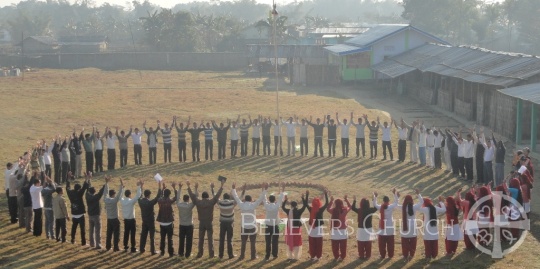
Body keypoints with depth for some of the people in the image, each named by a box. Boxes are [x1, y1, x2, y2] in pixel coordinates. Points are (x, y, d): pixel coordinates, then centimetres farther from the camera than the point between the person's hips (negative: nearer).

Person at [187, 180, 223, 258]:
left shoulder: (198, 202, -6)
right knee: (210, 238, 4)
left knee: (201, 239, 11)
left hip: (201, 223, 2)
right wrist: (221, 186, 4)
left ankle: (200, 253, 15)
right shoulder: (211, 202, -9)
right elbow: (217, 195, -4)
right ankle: (211, 254, 4)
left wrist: (188, 186, 14)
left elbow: (192, 195, 4)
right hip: (209, 223, -1)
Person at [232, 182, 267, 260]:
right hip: (252, 227, -2)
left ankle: (242, 256, 15)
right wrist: (264, 189, -8)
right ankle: (253, 256, 11)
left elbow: (236, 197, 5)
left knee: (243, 242, 11)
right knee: (252, 243, 6)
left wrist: (234, 189, 17)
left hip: (244, 227, 2)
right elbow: (261, 198, -11)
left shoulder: (241, 205, -7)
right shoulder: (253, 205, -12)